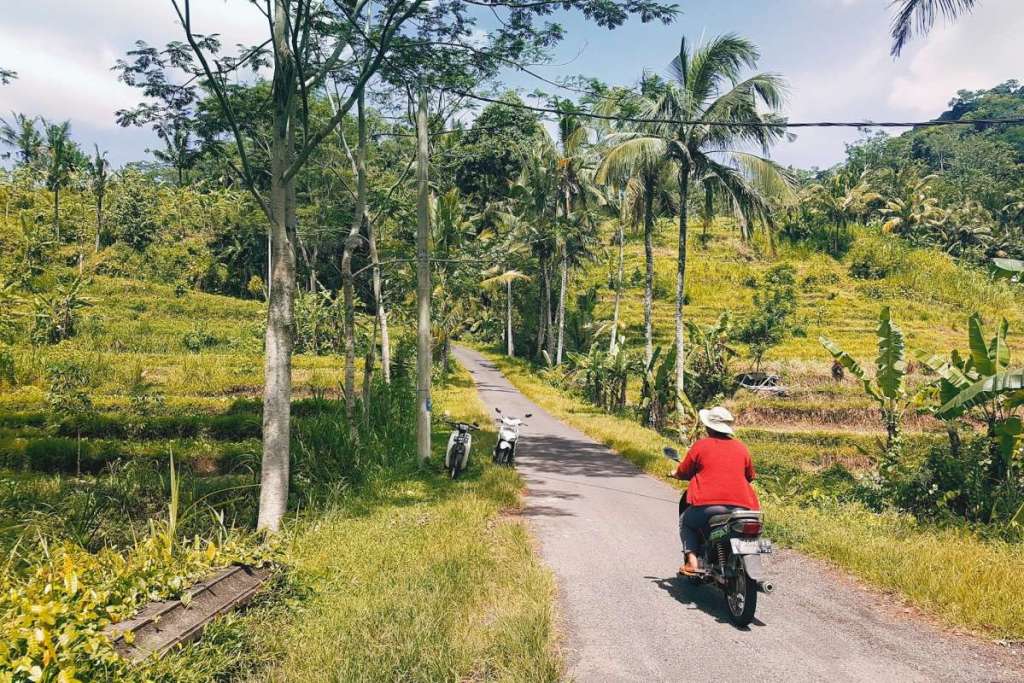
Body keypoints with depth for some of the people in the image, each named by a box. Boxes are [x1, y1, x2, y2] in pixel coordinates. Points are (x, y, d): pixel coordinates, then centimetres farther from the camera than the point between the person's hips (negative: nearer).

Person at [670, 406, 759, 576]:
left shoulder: (700, 445, 2)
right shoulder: (741, 446, 12)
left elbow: (683, 473, 9)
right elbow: (750, 476, 22)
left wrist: (674, 473, 32)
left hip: (709, 504, -3)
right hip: (741, 505, 3)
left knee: (686, 522, 24)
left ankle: (692, 560, 5)